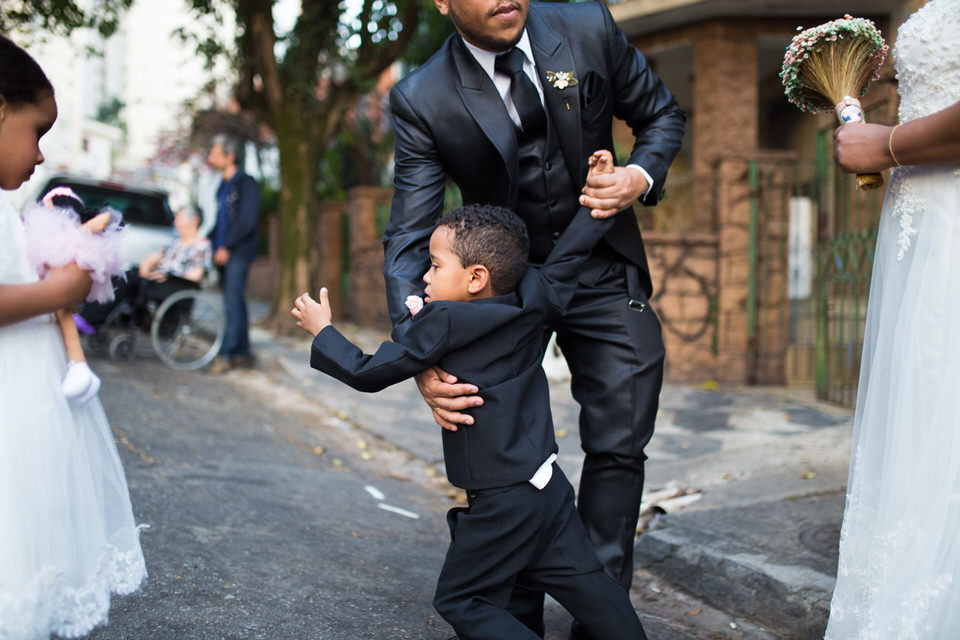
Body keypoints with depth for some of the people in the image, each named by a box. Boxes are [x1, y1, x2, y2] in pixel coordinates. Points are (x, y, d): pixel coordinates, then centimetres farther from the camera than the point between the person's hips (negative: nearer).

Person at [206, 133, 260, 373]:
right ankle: (243, 353, 13)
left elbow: (247, 221, -15)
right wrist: (211, 243, 10)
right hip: (224, 253, 8)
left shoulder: (247, 184, -7)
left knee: (233, 303, -11)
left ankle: (227, 354, -13)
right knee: (235, 303, 9)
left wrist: (227, 247, -16)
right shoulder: (223, 186, 20)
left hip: (239, 254, -8)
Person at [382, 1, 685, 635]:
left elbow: (661, 114, 4)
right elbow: (408, 240, -19)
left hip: (601, 273, 2)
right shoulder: (422, 100, -18)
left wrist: (642, 176, -19)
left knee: (617, 446, 2)